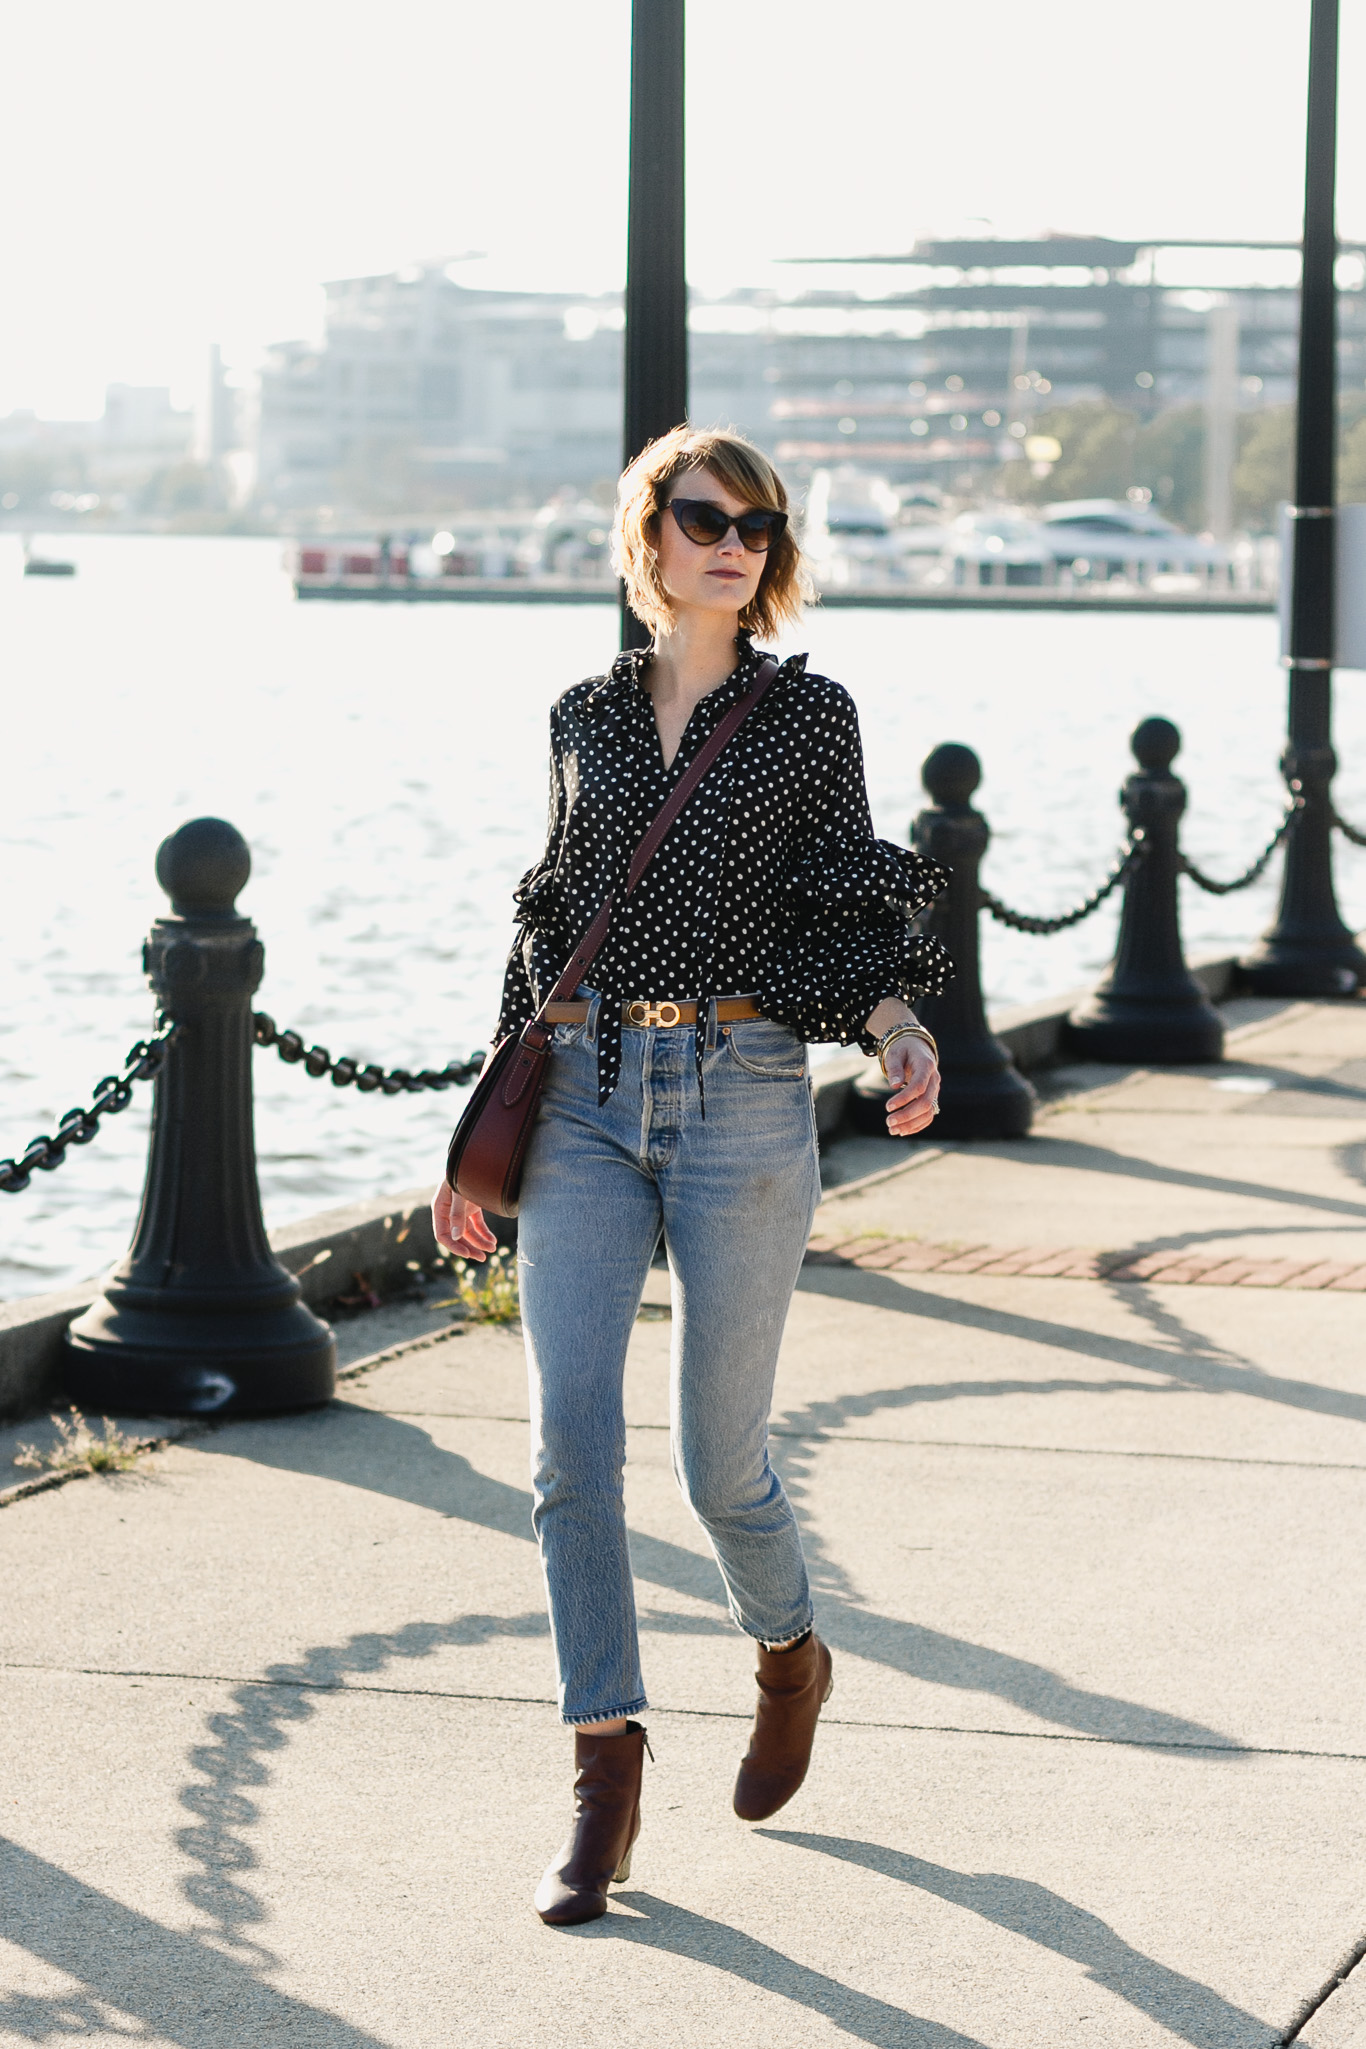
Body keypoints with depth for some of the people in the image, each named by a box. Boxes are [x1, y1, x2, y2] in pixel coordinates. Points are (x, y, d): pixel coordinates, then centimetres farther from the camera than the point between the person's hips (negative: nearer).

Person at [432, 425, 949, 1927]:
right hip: (585, 1097, 3)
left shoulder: (809, 717, 3)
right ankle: (605, 1777, -2)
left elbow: (852, 915, 3)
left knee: (718, 1454, 2)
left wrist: (898, 1028, -18)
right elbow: (548, 925, 16)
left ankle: (789, 1657, 34)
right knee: (568, 1438, -9)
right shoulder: (584, 718, 11)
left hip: (742, 1098, -2)